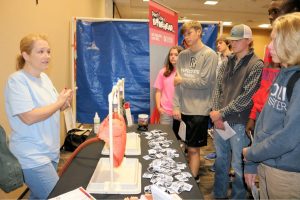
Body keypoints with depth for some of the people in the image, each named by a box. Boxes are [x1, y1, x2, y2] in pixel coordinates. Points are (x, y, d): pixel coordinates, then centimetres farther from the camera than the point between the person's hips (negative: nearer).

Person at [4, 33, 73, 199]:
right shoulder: (16, 81, -16)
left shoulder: (44, 77, 8)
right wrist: (59, 102, -17)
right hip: (32, 157, -7)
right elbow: (29, 117, -24)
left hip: (51, 152, 7)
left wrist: (65, 103, -4)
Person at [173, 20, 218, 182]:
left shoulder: (209, 55, -5)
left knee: (193, 149, 4)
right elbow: (176, 82, 4)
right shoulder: (182, 55, 8)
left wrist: (182, 80, -5)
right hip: (183, 109, 5)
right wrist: (176, 106, -2)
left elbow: (204, 82, -14)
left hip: (199, 110, -4)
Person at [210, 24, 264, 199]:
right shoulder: (227, 62, 10)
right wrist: (216, 114, -5)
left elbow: (246, 97, -14)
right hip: (220, 120, 6)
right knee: (221, 160, 18)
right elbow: (217, 88, 7)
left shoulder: (256, 65, -8)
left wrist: (221, 113, -13)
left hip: (239, 123, -5)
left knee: (238, 165, 7)